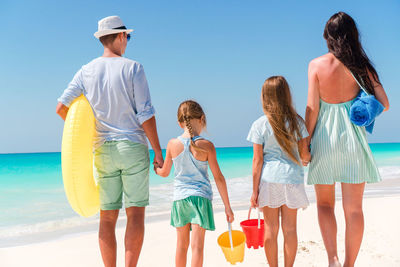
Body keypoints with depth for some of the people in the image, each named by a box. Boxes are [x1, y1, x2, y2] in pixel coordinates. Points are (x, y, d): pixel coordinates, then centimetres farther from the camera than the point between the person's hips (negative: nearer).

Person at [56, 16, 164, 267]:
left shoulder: (87, 71, 6)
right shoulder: (132, 68, -4)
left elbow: (61, 107, 6)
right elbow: (145, 114, -9)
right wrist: (158, 151, -3)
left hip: (103, 150, 4)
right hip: (133, 146, -3)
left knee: (107, 217, 8)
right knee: (135, 213, 0)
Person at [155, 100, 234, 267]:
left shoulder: (173, 144, -1)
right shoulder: (206, 145, -9)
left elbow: (164, 172, 11)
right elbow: (218, 177, -6)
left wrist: (155, 168, 35)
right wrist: (227, 206, 0)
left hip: (179, 197, 4)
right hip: (200, 196, -3)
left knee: (182, 244, 17)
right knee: (197, 245, -3)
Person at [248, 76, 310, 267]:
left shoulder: (259, 125, -5)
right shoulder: (296, 121, -1)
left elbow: (257, 160, -6)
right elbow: (304, 154, 1)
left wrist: (255, 190, -1)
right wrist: (306, 159, 26)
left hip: (268, 179, -1)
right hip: (291, 179, 1)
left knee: (271, 228, 8)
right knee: (290, 228, 9)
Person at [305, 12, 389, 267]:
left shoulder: (317, 64, -4)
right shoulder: (361, 65, 0)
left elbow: (312, 108, -7)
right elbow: (384, 104, -2)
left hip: (324, 137, -1)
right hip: (353, 138, 1)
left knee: (325, 203, 13)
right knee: (354, 208, 9)